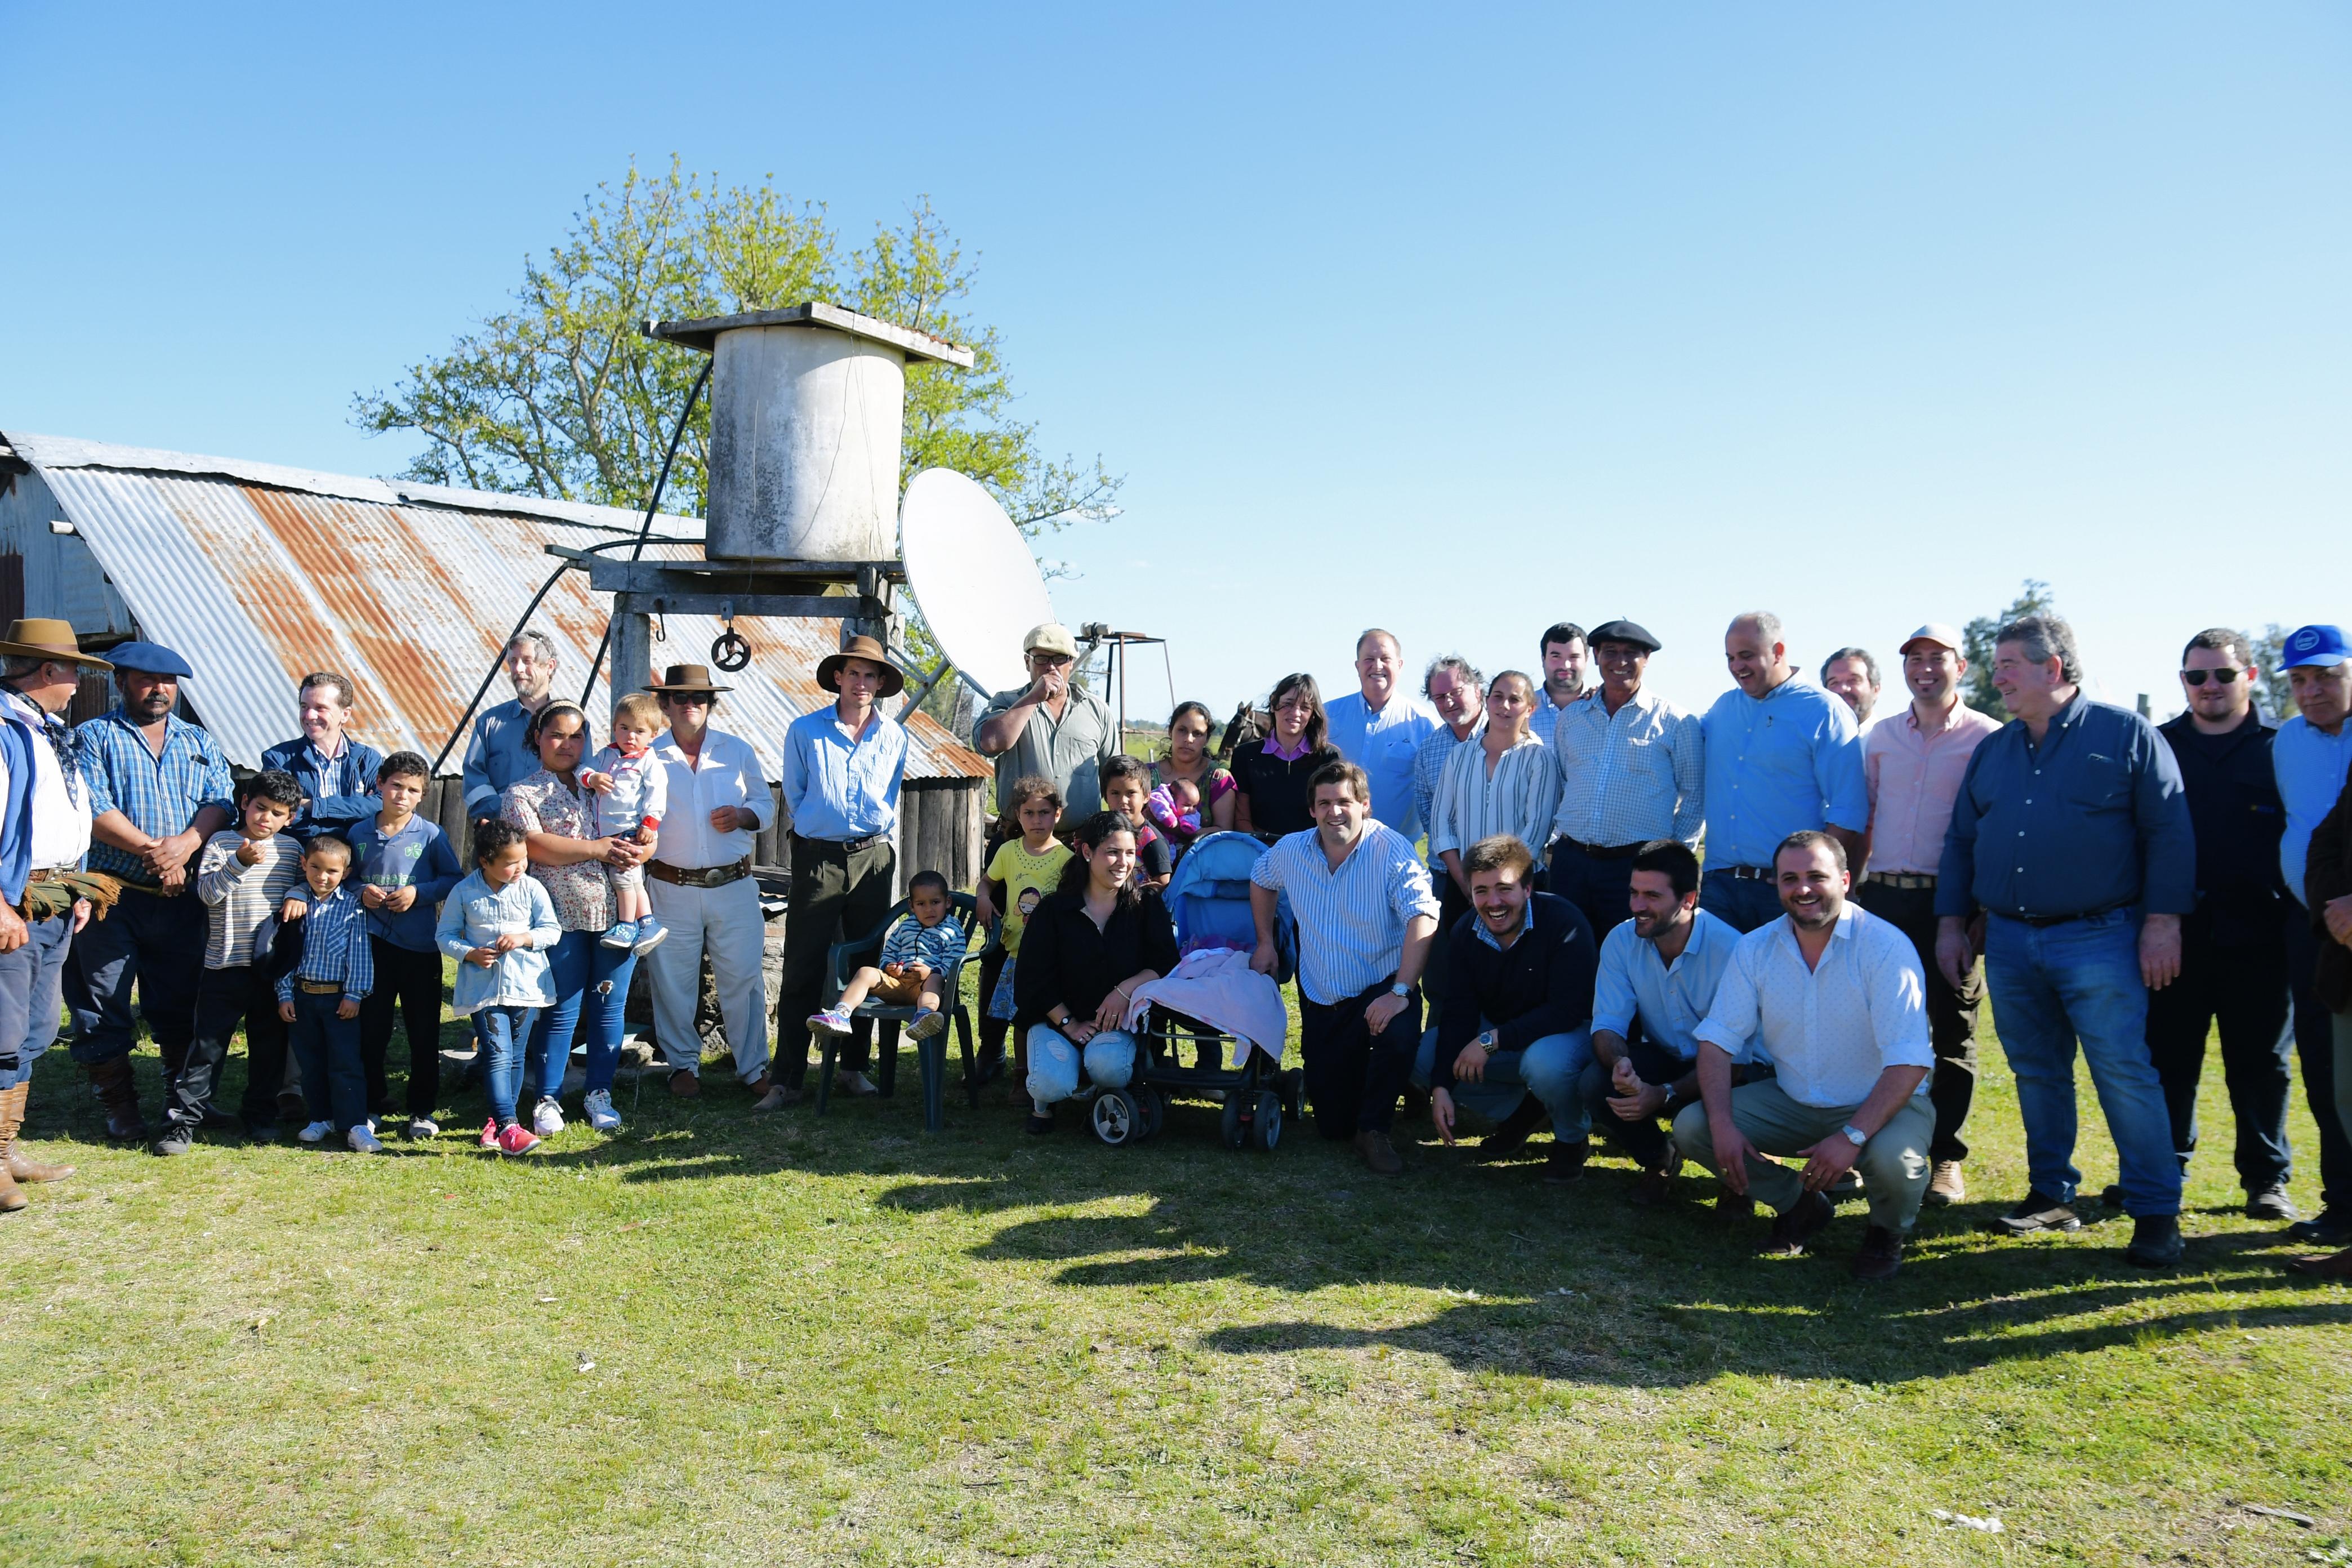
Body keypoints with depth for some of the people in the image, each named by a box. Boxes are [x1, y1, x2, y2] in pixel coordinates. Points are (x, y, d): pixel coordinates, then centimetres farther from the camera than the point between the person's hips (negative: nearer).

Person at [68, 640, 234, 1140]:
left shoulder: (199, 742, 15)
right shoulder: (94, 737, 3)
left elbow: (220, 802, 1)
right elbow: (93, 809, -10)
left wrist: (188, 843, -17)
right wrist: (150, 849, -16)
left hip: (181, 896, 3)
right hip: (111, 893, -3)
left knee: (181, 1004, 11)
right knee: (104, 1006, 3)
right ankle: (121, 1108, 13)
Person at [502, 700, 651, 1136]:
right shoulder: (522, 793, 6)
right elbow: (535, 845, -10)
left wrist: (636, 852, -12)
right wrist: (595, 848, -14)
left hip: (618, 910, 3)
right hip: (562, 916, -3)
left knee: (609, 1006, 7)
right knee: (561, 1011, 0)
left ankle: (599, 1094, 19)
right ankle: (546, 1100, 13)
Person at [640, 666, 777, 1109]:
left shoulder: (738, 751, 9)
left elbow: (764, 802, 15)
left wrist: (743, 815, -8)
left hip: (734, 886, 0)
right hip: (672, 889, 0)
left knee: (743, 980, -1)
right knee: (673, 981, 5)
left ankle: (754, 1071, 9)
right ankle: (683, 1064, 22)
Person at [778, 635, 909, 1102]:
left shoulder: (894, 736, 8)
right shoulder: (805, 731, 2)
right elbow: (793, 797, 8)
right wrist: (814, 830, 6)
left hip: (873, 858, 3)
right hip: (817, 857, -2)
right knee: (803, 968, -3)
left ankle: (854, 1066, 19)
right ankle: (789, 1075, 3)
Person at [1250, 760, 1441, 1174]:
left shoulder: (1392, 851, -19)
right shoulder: (1291, 851, -3)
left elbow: (1423, 920, -28)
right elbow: (1261, 880, 20)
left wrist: (1401, 992, -36)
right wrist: (1265, 943, 13)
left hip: (1381, 988, -4)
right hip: (1320, 998, 4)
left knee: (1399, 1035, -39)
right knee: (1332, 1124, 3)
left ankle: (1374, 1130, -12)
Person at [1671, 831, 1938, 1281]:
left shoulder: (1886, 947, -19)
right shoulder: (1755, 948, -5)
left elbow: (1909, 1061, -24)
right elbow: (1718, 1038, -6)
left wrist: (1853, 1136, -35)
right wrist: (1722, 1123, -21)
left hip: (1880, 1105, -4)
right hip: (1791, 1101, 4)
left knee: (1891, 1158, -36)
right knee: (1691, 1126, -14)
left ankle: (1888, 1232, 4)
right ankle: (1799, 1206, 11)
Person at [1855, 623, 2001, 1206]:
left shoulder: (1987, 738, -1)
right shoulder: (1881, 736, 13)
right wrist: (1849, 886, 11)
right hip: (1882, 896, 4)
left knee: (1951, 1031, 4)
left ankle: (1945, 1158, 13)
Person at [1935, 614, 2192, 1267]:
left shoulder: (2126, 733, -1)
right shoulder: (1993, 750, 14)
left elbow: (2169, 832, -5)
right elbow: (1961, 841, 17)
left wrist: (2163, 921, -11)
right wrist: (1951, 923, 11)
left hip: (2098, 939, -5)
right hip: (2010, 942, 5)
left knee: (2124, 1074, -7)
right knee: (2037, 1074, 11)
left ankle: (2156, 1213, 1)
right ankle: (2051, 1195, 22)